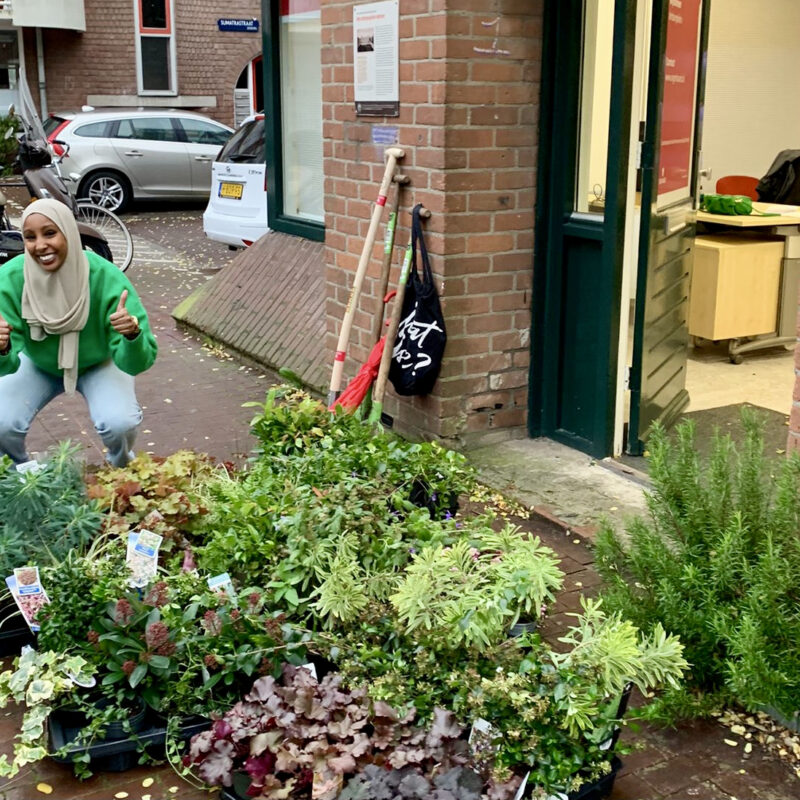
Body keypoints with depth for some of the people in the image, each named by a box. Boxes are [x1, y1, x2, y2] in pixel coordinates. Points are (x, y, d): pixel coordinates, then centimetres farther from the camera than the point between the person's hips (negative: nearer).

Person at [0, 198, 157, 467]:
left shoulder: (107, 279, -34)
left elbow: (136, 364, -32)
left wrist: (133, 335, -54)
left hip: (98, 364, -1)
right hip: (38, 365, 2)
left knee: (120, 423, -27)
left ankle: (120, 466, 10)